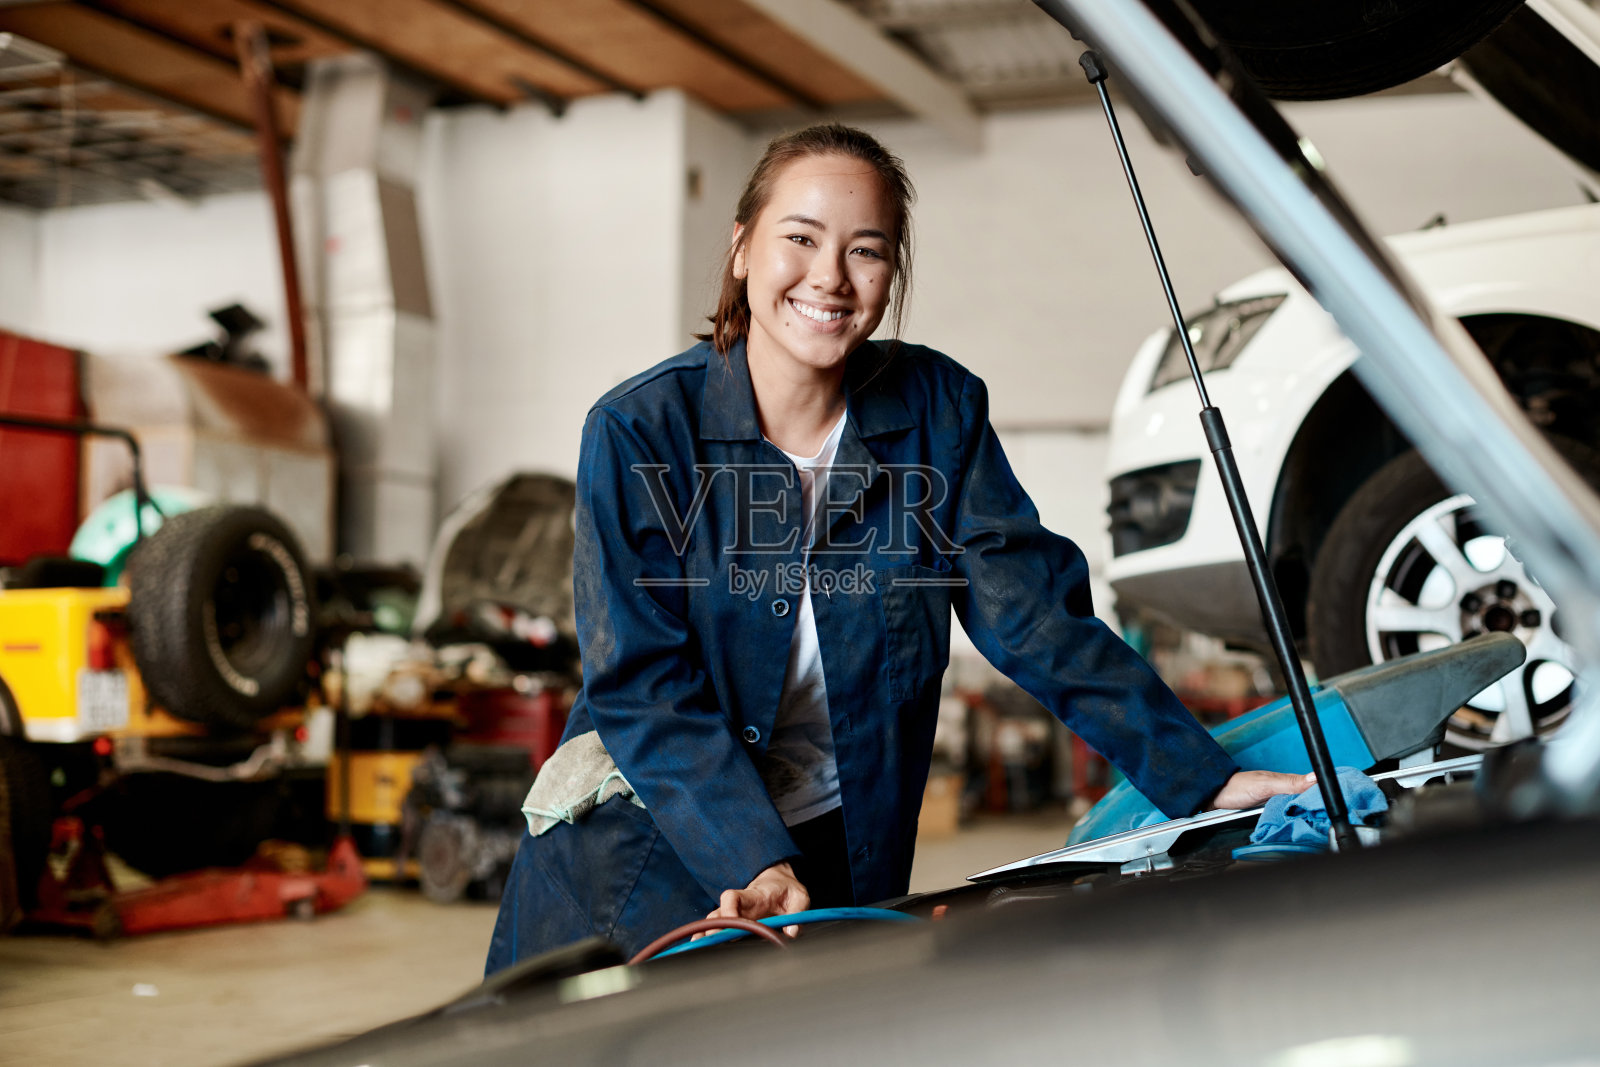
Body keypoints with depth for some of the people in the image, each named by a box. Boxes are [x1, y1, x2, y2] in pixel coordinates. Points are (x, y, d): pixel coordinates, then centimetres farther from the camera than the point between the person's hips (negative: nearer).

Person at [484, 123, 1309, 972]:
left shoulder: (937, 410, -5)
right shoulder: (637, 431, -14)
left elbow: (1035, 615, -6)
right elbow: (646, 684, -18)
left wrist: (1205, 782, -14)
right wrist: (758, 865, -30)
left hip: (843, 861, 2)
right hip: (633, 859, -2)